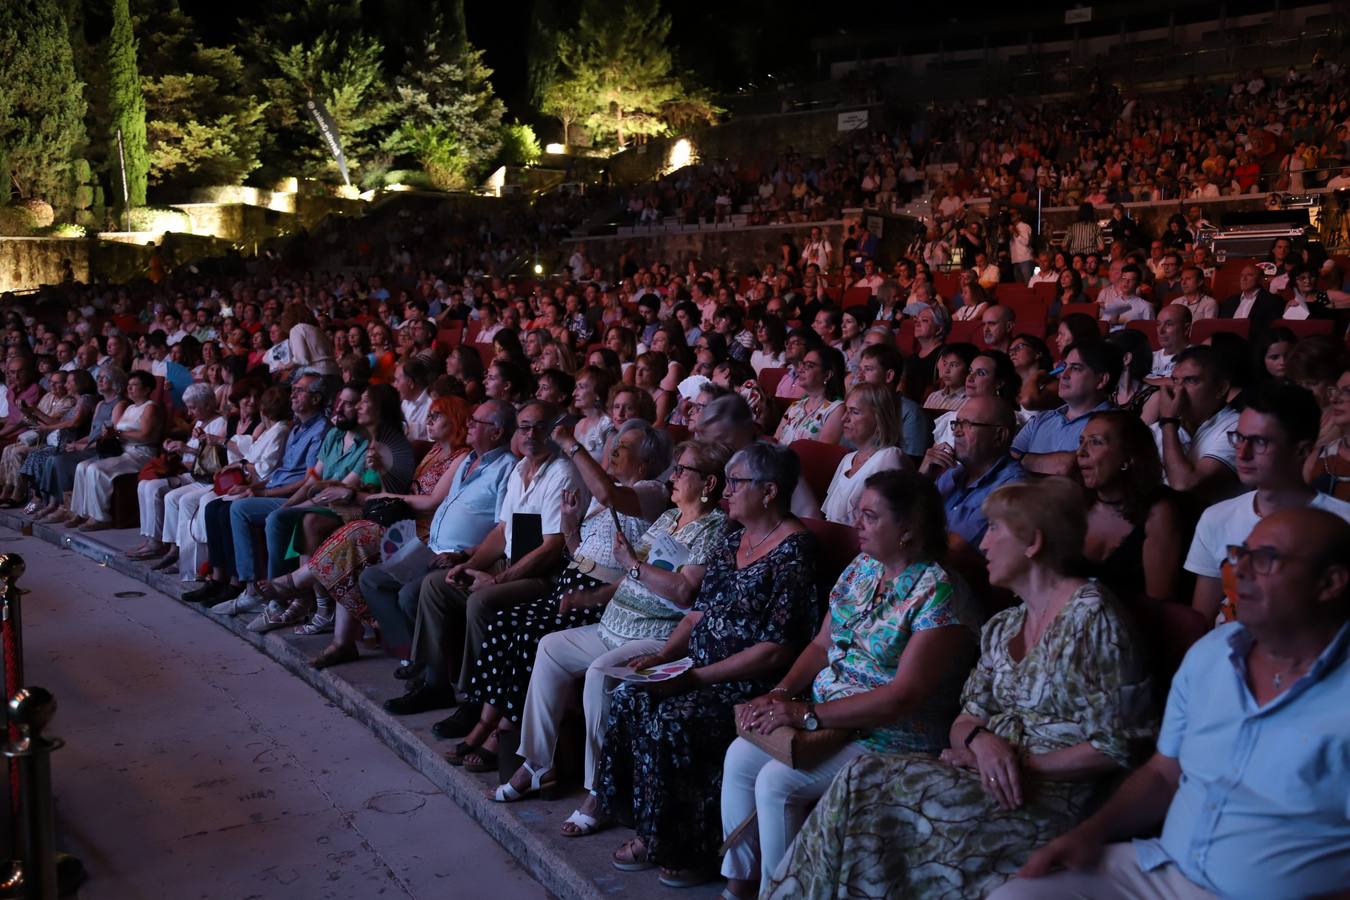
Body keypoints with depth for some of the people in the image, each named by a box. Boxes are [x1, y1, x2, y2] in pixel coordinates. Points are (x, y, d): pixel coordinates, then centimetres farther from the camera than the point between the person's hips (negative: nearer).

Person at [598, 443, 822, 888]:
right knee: (628, 699, -8)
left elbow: (776, 649, -20)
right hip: (699, 671, 9)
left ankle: (691, 848, -4)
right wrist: (662, 656, -2)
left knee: (670, 720, -25)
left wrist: (697, 676, -20)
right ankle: (652, 833, 4)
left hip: (753, 684, -8)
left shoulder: (793, 551, -16)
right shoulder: (732, 538, 11)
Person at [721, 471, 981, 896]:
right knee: (740, 756, -4)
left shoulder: (938, 593, -20)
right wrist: (780, 693, -7)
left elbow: (904, 697, -25)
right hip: (825, 715, 8)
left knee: (777, 781, -19)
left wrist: (808, 713, -25)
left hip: (892, 737, -8)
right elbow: (822, 645, 11)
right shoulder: (862, 567, 6)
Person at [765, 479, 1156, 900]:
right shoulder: (1001, 628, 14)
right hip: (990, 781, 7)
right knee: (863, 782, -18)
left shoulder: (1090, 613, -9)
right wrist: (980, 740, -11)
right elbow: (964, 722, 12)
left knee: (865, 784, -21)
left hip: (1052, 797, -7)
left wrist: (1020, 765, -13)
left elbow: (1114, 748, -12)